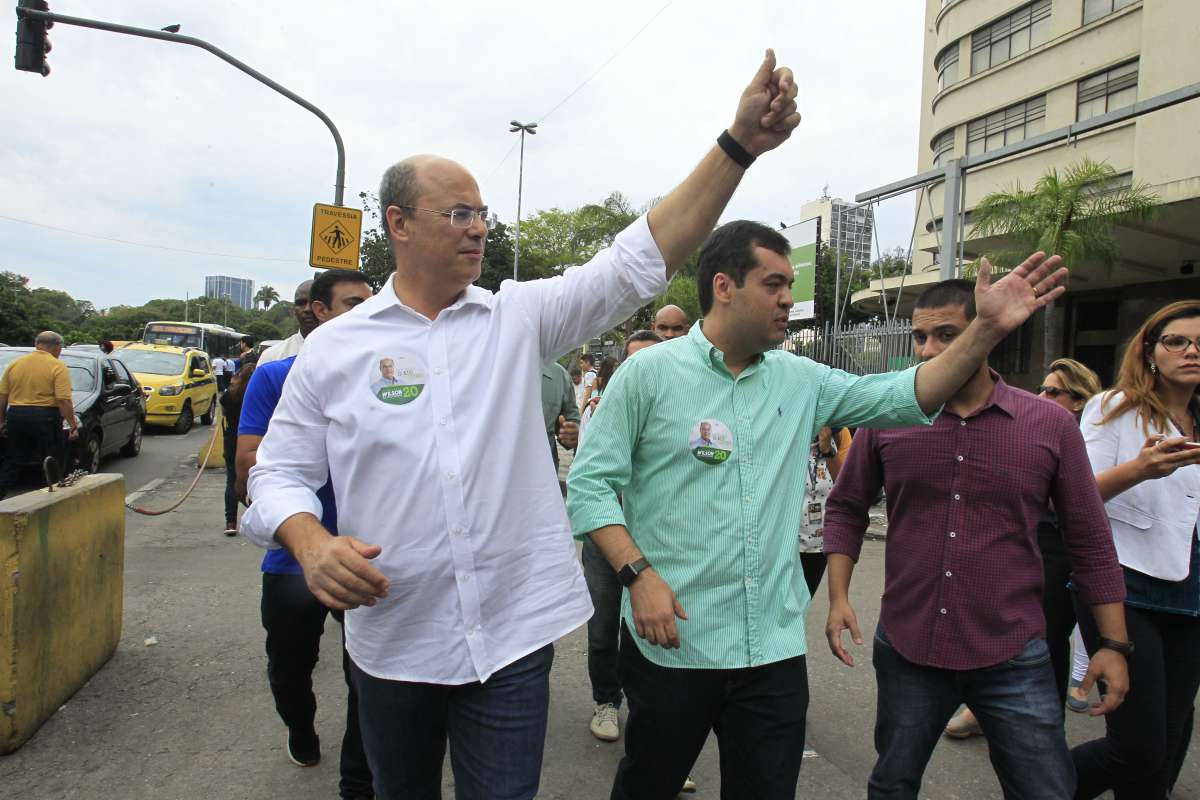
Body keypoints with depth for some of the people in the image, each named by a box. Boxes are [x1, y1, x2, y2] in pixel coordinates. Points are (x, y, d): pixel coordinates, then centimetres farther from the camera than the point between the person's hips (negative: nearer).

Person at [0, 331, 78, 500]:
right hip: (45, 418, -5)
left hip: (16, 416, 5)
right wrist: (73, 426, -11)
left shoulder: (15, 364, 9)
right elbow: (63, 400, -15)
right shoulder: (57, 367, -7)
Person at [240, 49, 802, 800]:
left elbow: (639, 260, -10)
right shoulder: (333, 349, -1)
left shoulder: (522, 317, -1)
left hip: (513, 632, 0)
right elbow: (281, 472, 3)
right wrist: (311, 541, -19)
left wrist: (738, 144, -19)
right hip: (391, 638, 1)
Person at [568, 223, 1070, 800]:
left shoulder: (801, 381, 7)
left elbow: (901, 398, 4)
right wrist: (638, 574, -19)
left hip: (775, 648, 4)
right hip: (669, 642, -3)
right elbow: (589, 485, -9)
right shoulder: (649, 373, -8)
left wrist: (988, 328, -6)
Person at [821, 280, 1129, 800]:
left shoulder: (1052, 425, -4)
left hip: (1014, 659, 0)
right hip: (905, 650, 1)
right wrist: (839, 596, -3)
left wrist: (1115, 644, 3)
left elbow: (1089, 540, 3)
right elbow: (846, 508, 6)